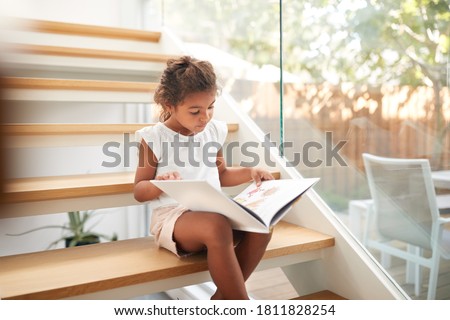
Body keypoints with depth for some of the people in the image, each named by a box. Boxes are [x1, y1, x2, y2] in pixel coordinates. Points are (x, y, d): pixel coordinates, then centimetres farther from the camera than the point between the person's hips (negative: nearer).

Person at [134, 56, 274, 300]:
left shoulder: (214, 131, 11)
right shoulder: (154, 138, -4)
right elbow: (138, 191, 1)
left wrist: (249, 173, 7)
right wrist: (158, 185, -22)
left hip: (214, 211, 6)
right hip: (172, 216, -5)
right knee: (216, 227, -37)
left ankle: (223, 297, -8)